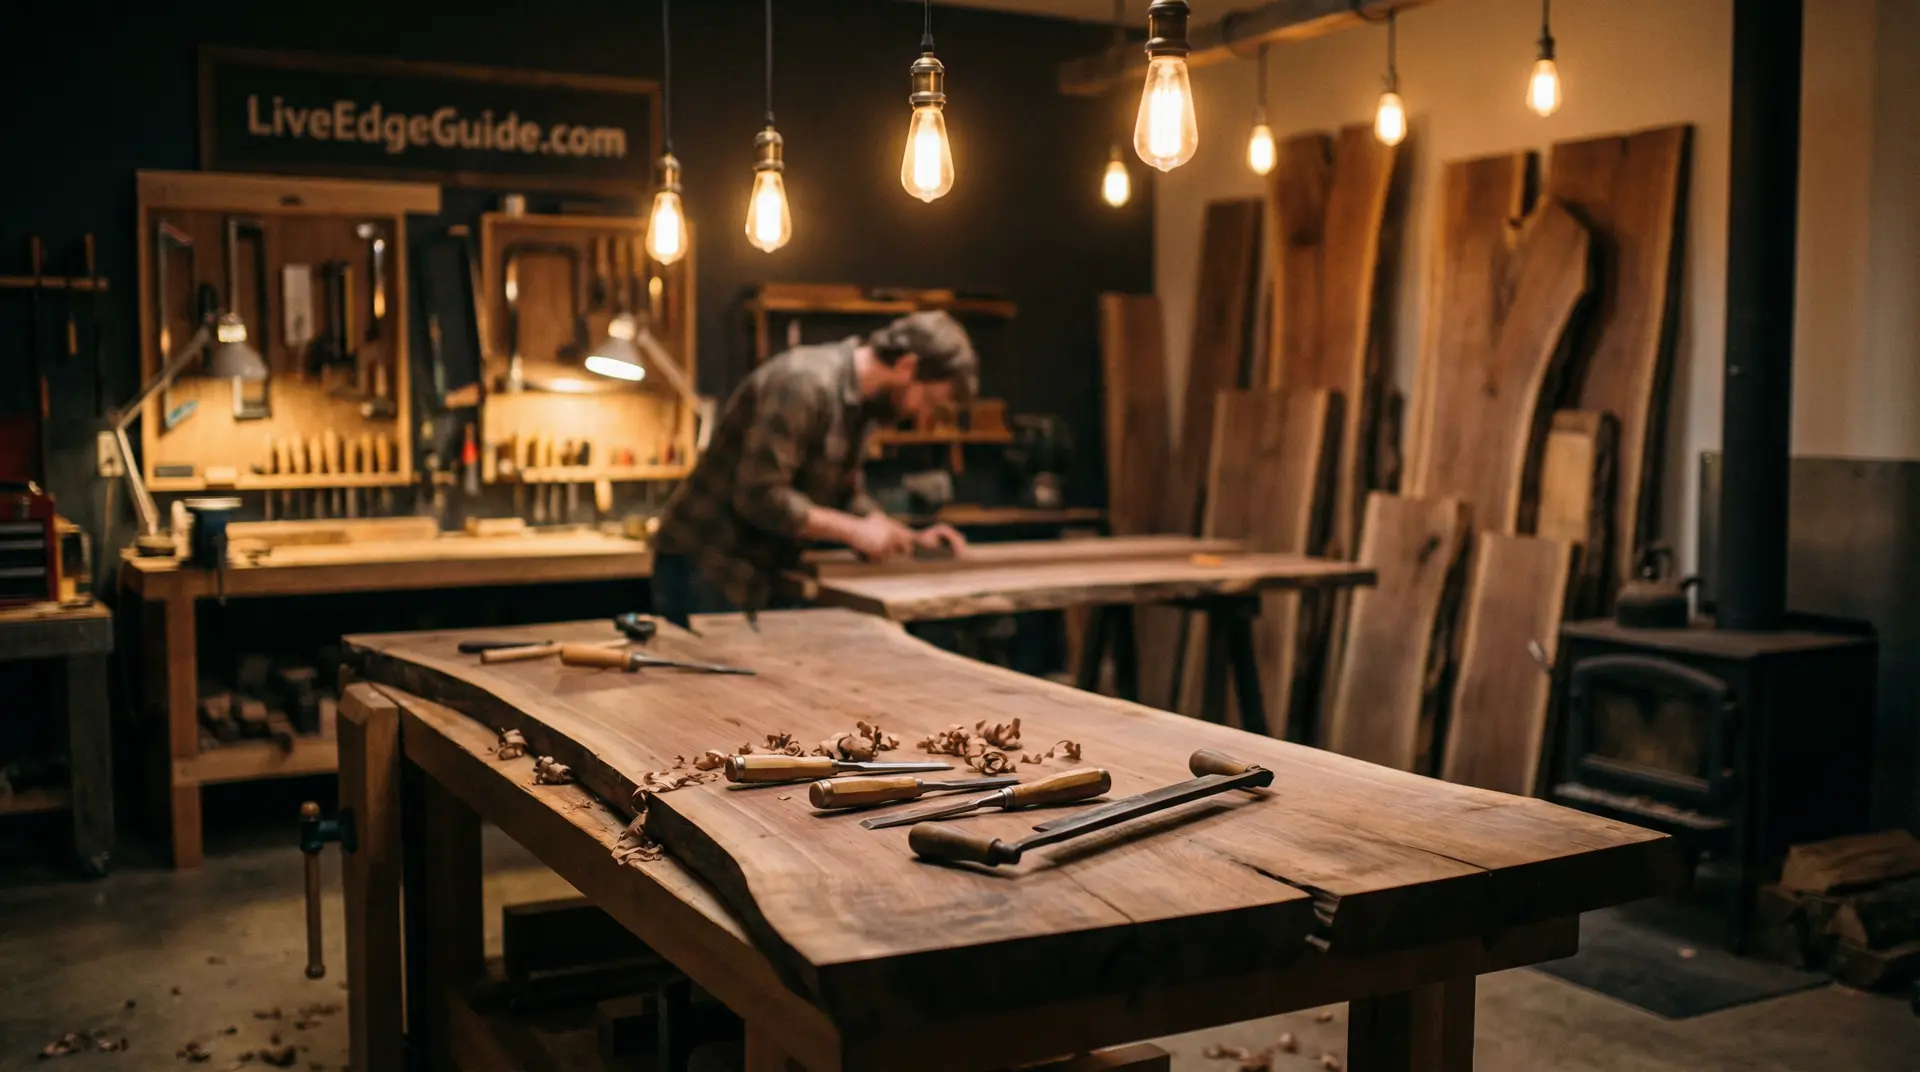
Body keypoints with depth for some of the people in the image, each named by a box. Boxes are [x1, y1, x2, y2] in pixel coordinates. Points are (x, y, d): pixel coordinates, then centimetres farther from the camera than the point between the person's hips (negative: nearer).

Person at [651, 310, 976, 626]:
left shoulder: (861, 401, 6)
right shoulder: (805, 383, -22)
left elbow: (846, 495, 15)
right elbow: (760, 496, -27)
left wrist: (911, 538, 2)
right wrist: (854, 530, -20)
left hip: (768, 575, 9)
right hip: (709, 570, -9)